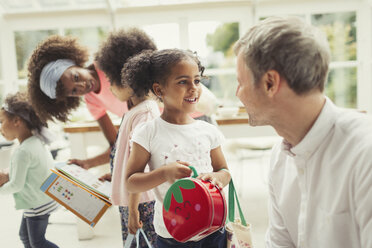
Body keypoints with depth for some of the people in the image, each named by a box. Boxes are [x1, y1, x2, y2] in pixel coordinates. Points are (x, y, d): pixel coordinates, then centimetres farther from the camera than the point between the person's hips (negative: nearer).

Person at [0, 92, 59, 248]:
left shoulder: (23, 152, -27)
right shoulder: (36, 141, 2)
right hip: (42, 199, 10)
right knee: (24, 235, 23)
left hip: (37, 204, -10)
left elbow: (16, 185, -21)